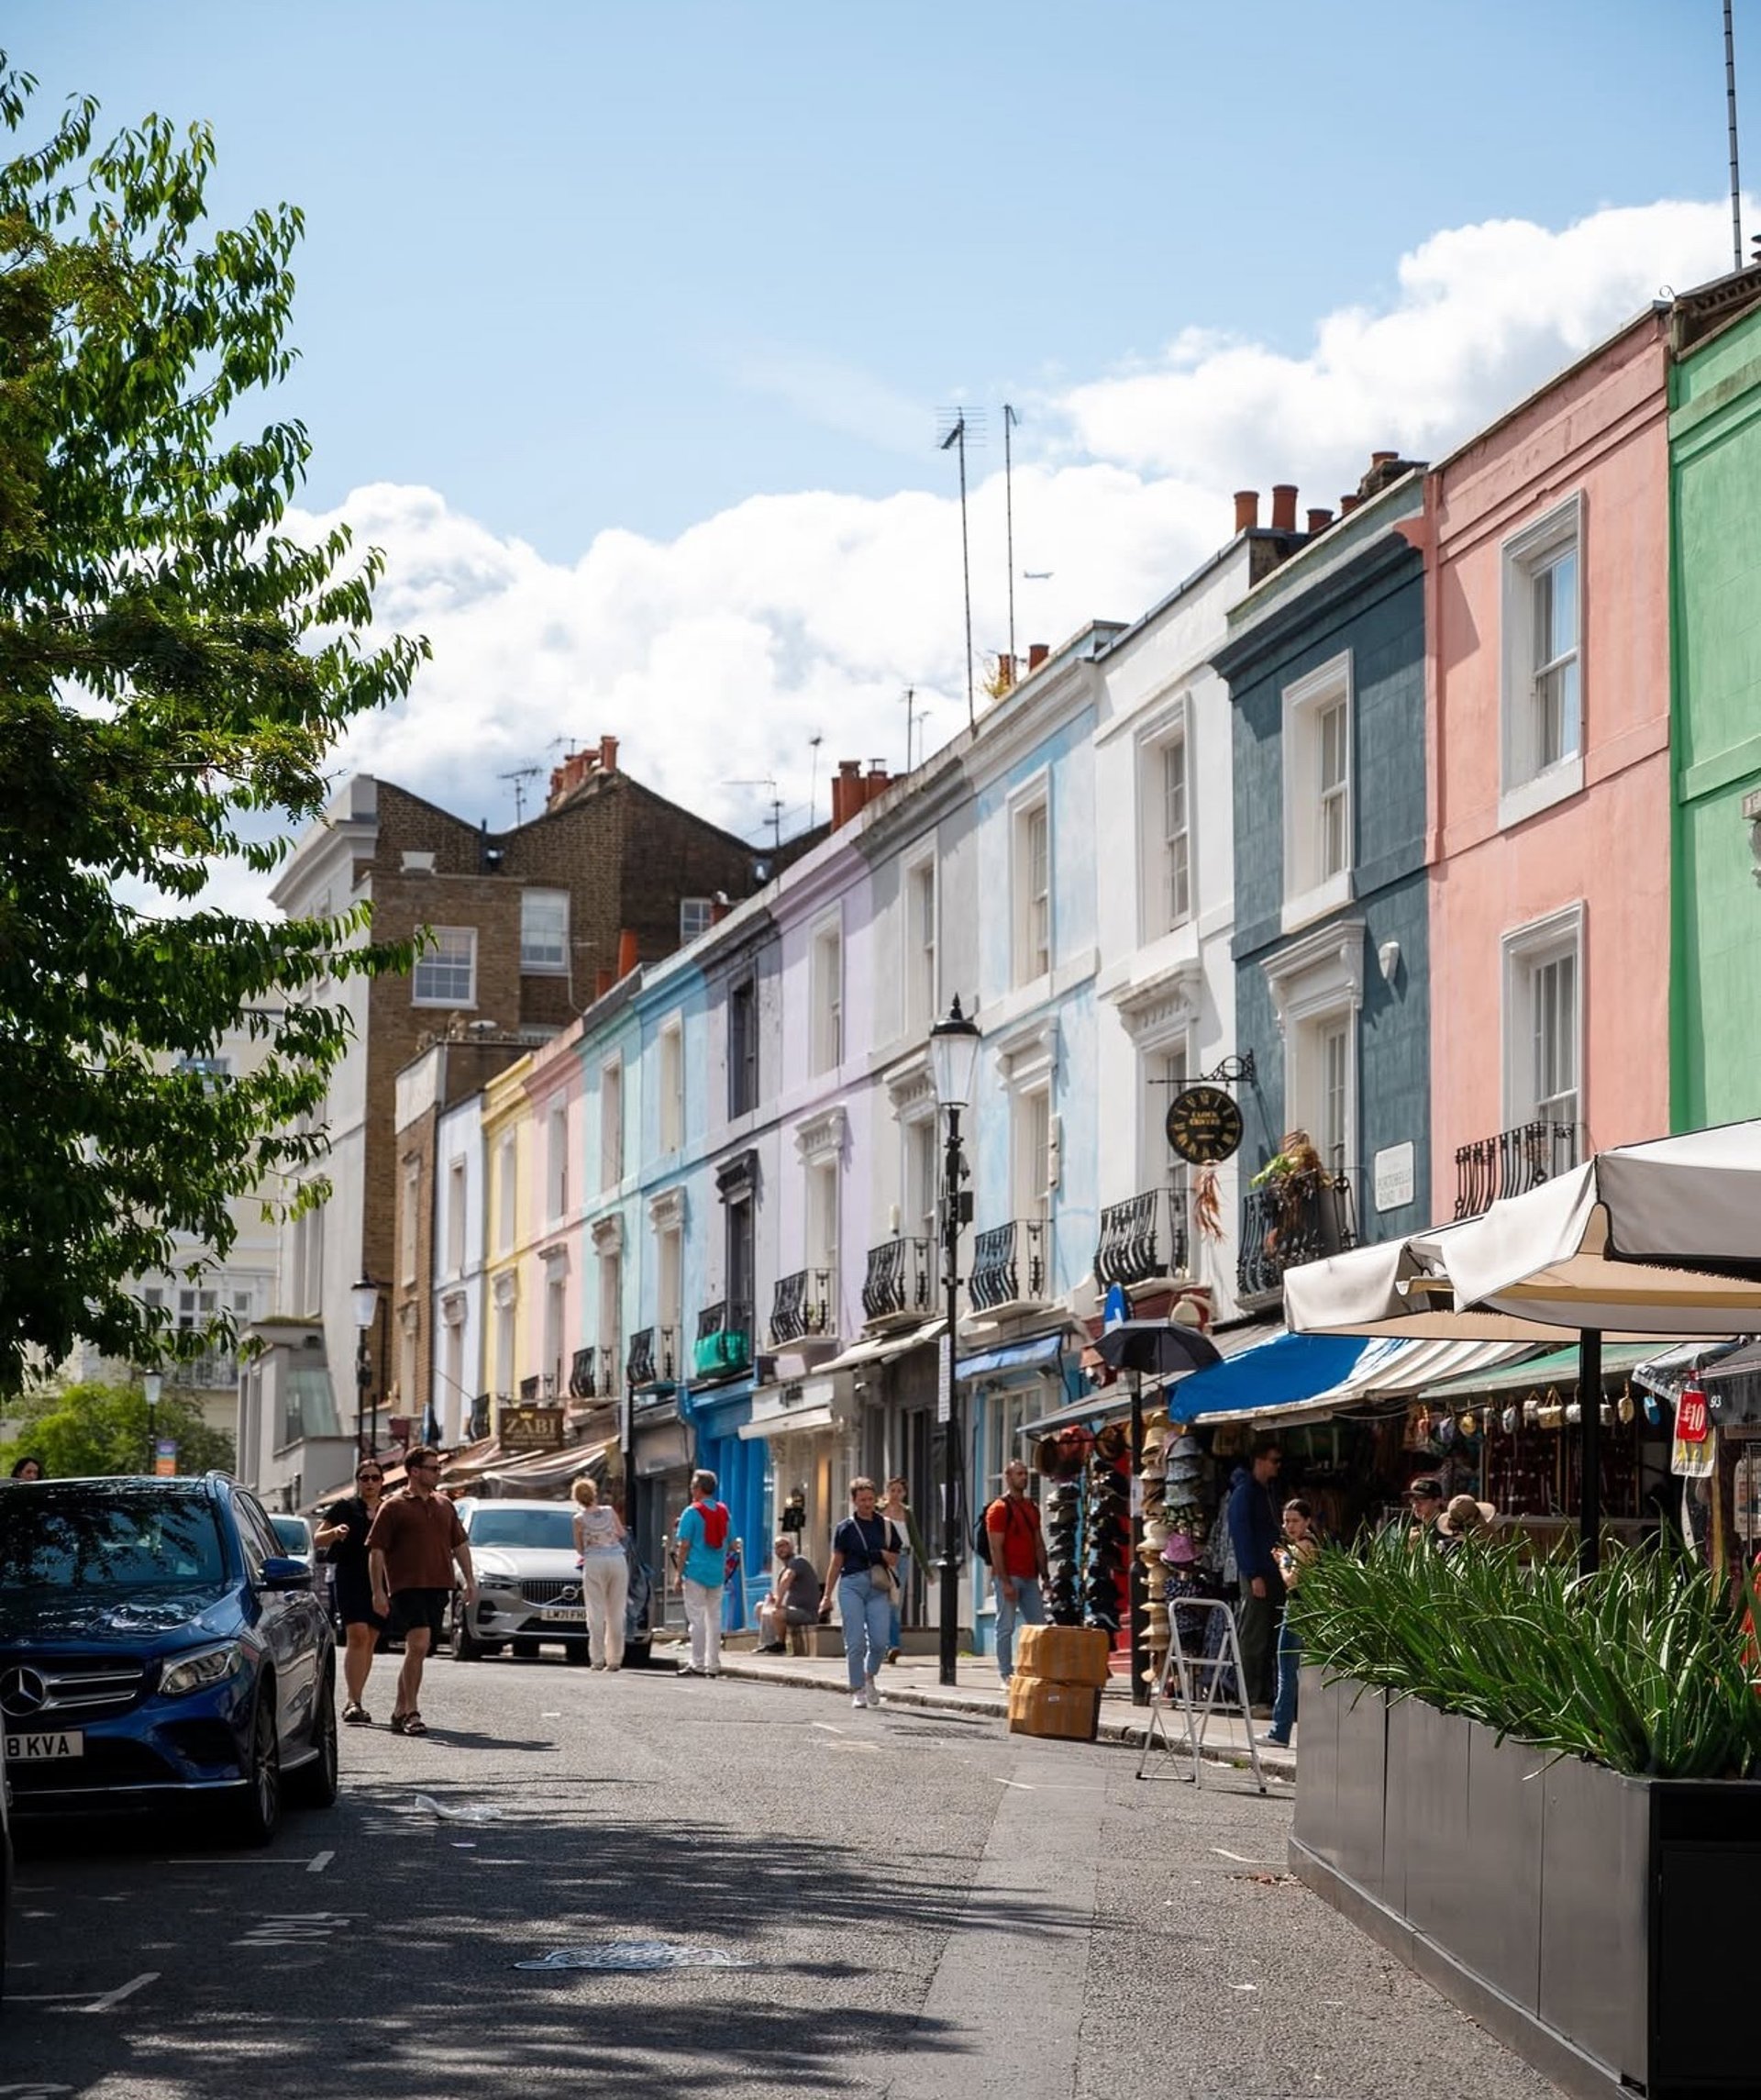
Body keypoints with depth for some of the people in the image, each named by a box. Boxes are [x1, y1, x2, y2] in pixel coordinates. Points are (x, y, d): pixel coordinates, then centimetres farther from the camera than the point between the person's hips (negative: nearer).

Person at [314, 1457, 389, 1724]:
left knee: (370, 1642, 5)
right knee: (358, 1636, -17)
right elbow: (317, 1540, 4)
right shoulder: (345, 1507, 6)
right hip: (351, 1579, -4)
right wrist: (334, 1533, -17)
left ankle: (353, 1703, 13)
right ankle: (353, 1702, -23)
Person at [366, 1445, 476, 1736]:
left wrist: (470, 1581, 16)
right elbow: (376, 1550, -4)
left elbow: (460, 1544, 24)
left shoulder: (444, 1506, 18)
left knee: (418, 1652, 9)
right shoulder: (393, 1507, -1)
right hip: (406, 1587, -6)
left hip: (438, 1588, 6)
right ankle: (411, 1712, -18)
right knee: (418, 1644, -20)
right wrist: (378, 1591, -10)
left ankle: (400, 1712, 19)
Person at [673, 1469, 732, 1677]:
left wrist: (679, 1574, -7)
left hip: (696, 1572, -6)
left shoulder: (692, 1512, -9)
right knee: (714, 1618, 9)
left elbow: (684, 1546, -10)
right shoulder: (723, 1512, 9)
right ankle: (713, 1665, 11)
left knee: (696, 1618, -4)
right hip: (717, 1573, 6)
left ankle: (698, 1664, -6)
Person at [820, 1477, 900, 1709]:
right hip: (851, 1585, -2)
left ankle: (870, 1677, 23)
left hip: (878, 1587, 2)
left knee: (880, 1642, -5)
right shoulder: (846, 1528, 5)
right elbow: (836, 1563, 9)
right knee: (855, 1642, -5)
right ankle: (857, 1690, 6)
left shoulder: (885, 1526, 10)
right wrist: (827, 1596, 7)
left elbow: (895, 1560, 15)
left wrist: (883, 1555, -7)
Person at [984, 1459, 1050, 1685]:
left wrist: (1045, 1576, 11)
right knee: (1006, 1627, -2)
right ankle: (1006, 1674, 2)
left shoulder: (1032, 1508, 16)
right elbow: (996, 1549, -11)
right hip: (1009, 1577, -7)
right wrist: (1005, 1582, -17)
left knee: (1039, 1626, 4)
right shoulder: (999, 1508, -6)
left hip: (1029, 1578, 7)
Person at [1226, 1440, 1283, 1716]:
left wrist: (1283, 1570, 13)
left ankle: (1265, 1697, 11)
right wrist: (1254, 1576, -18)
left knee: (1272, 1640, 8)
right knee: (1254, 1640, -6)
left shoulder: (1267, 1492, 18)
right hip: (1256, 1575, -8)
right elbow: (1240, 1535, -14)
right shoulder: (1245, 1492, -8)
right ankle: (1254, 1701, -5)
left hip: (1272, 1574, 8)